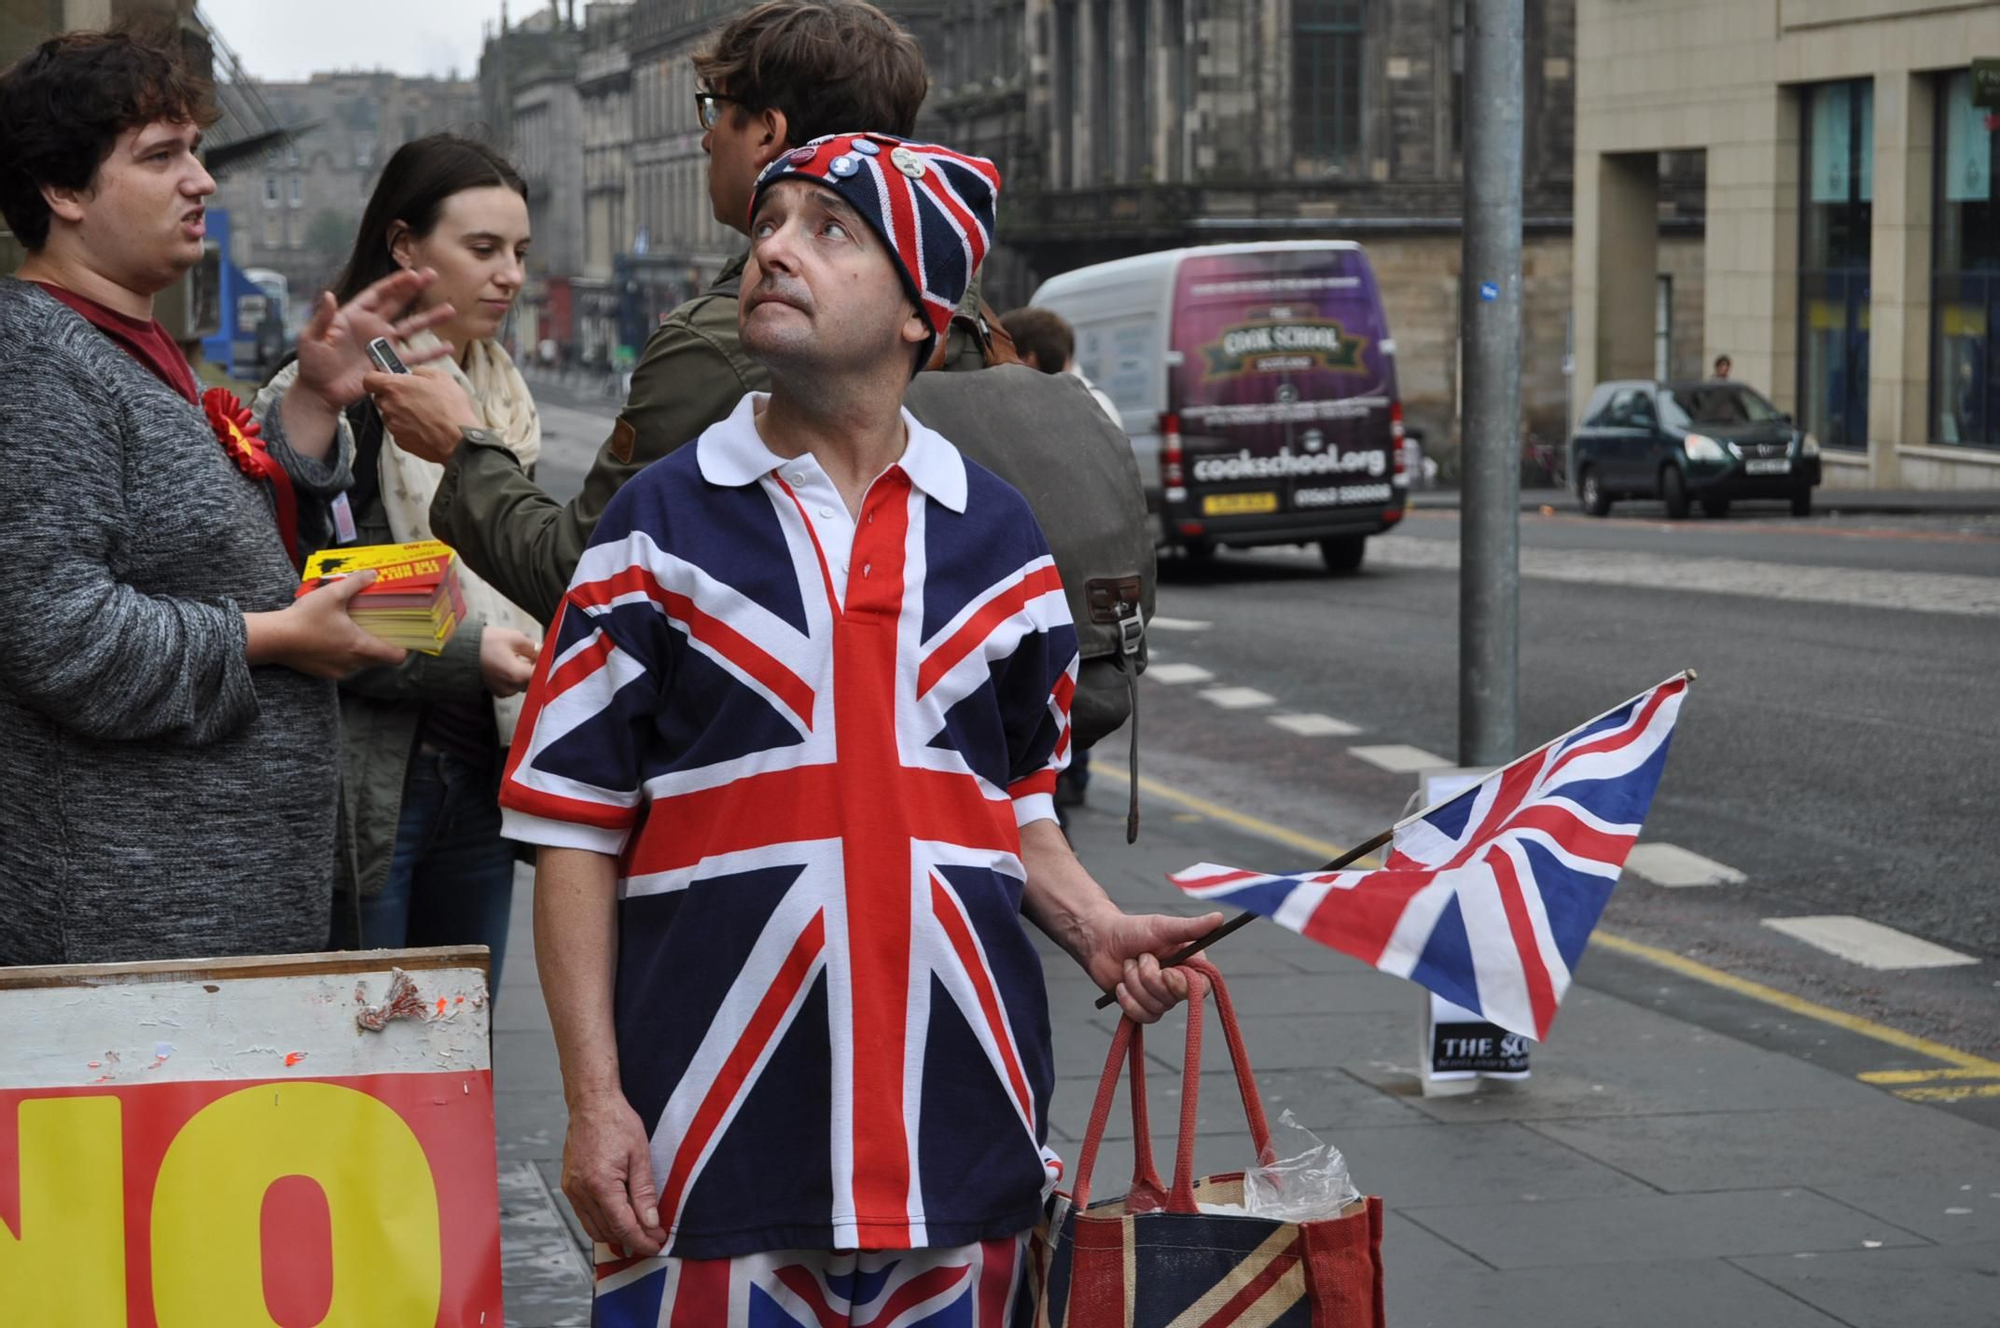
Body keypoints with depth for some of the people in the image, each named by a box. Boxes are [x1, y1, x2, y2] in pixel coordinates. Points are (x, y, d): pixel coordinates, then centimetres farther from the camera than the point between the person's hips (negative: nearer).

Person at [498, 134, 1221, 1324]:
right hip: (718, 1115, -2)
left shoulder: (995, 533, 11)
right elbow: (575, 827, 1)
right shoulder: (662, 525, 3)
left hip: (956, 1108, 3)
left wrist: (1096, 928, -1)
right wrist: (594, 1098, -7)